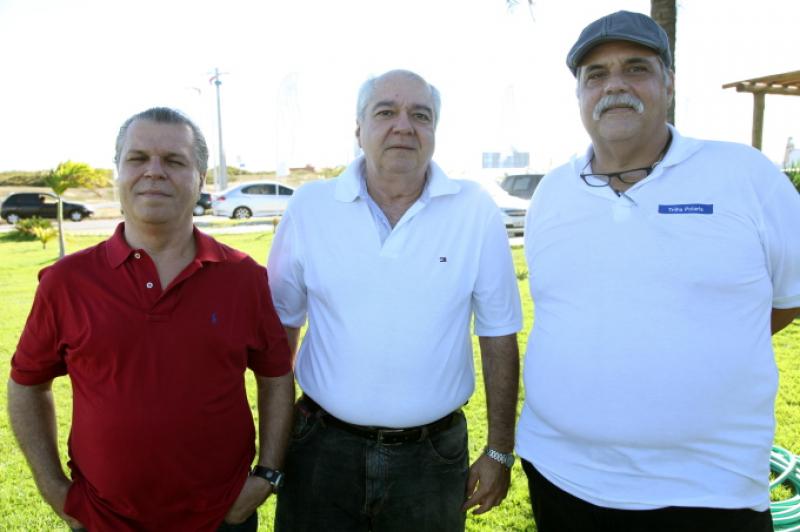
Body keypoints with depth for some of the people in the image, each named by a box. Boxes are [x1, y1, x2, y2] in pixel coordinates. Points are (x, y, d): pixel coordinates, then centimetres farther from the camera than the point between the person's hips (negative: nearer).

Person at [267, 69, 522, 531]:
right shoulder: (309, 207, -6)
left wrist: (500, 450, 1)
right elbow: (281, 326, 3)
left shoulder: (477, 211, -8)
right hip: (324, 448, 1)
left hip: (433, 454, 0)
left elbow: (499, 336, -3)